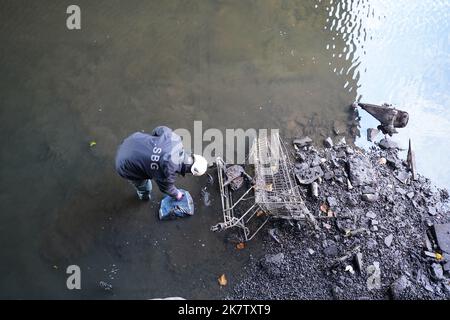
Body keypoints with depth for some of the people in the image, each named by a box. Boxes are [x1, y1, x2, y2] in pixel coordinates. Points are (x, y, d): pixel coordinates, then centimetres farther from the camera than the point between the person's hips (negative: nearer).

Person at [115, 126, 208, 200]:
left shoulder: (175, 138, -21)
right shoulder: (169, 172, -31)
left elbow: (160, 129, 0)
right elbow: (166, 188, -8)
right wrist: (177, 195, 14)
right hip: (126, 166, -6)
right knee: (145, 188, 22)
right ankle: (143, 196, 56)